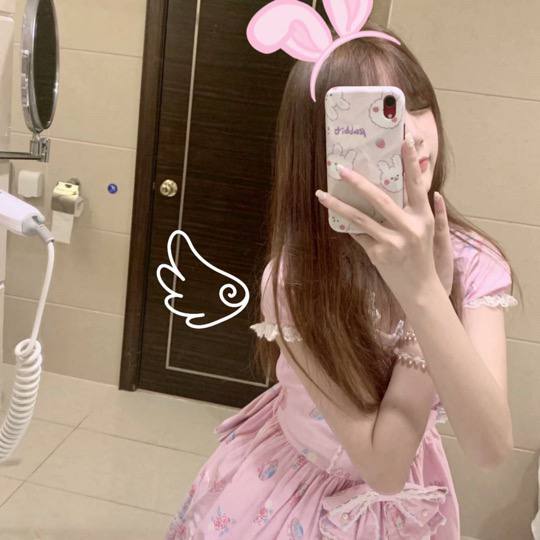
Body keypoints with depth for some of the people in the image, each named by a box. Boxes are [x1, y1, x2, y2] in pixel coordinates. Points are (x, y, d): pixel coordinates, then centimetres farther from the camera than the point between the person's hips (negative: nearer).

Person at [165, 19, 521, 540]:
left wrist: (423, 288, -40)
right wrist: (425, 307, -33)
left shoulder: (472, 260, -20)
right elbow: (383, 466, -27)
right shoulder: (294, 279, -28)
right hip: (290, 491, -2)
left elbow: (489, 448, -30)